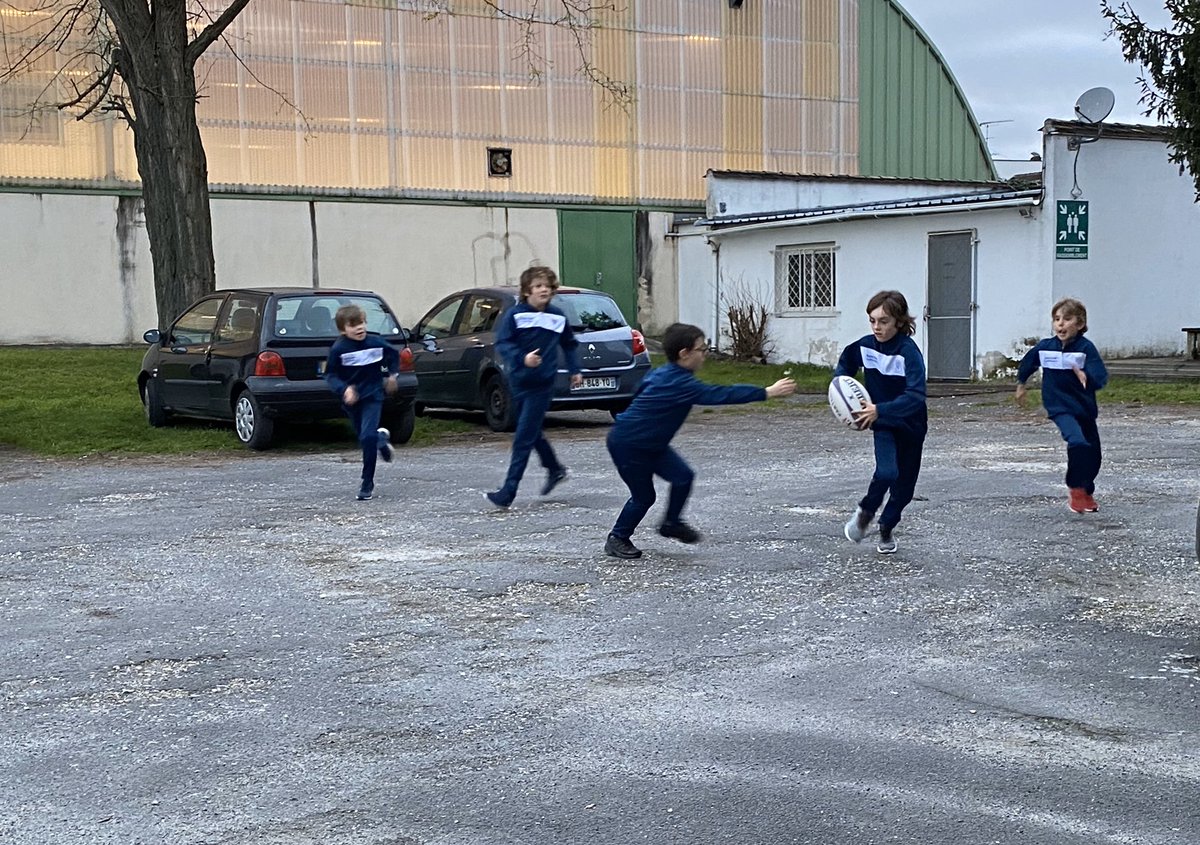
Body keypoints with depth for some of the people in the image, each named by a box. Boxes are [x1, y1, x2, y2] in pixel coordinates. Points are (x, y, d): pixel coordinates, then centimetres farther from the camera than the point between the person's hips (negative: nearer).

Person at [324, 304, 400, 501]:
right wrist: (344, 389, -27)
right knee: (362, 435, 15)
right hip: (351, 399, 1)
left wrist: (393, 374, 3)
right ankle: (381, 437, 54)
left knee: (367, 437, -16)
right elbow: (330, 375, -11)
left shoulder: (376, 343, -7)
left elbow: (394, 355, 13)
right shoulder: (338, 349, -14)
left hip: (372, 396, -1)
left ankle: (367, 484, -5)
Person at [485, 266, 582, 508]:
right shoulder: (515, 314, -4)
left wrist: (575, 370, 17)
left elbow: (569, 344, 19)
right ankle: (555, 469, 40)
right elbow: (502, 343, -11)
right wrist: (522, 358, -26)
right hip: (519, 381, 2)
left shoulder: (558, 317, 3)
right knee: (532, 433, 16)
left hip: (542, 383, -2)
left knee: (524, 438, -6)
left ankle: (508, 492, -6)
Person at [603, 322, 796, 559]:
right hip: (627, 444, -9)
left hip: (651, 443, 9)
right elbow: (721, 395, -33)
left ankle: (672, 523, 19)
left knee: (683, 477, 1)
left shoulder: (660, 373, 1)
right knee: (644, 496, 0)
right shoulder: (680, 383, -28)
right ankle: (617, 539, 19)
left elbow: (640, 390, 18)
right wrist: (767, 392, -32)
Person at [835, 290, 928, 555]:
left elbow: (915, 396, -35)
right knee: (887, 472, -22)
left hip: (911, 425, -1)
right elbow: (845, 364, 13)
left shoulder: (909, 352, -25)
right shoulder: (865, 346, -10)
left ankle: (887, 528, 34)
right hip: (883, 423, 1)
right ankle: (865, 512, 5)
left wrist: (880, 410, -43)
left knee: (905, 484, 10)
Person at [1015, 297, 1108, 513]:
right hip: (1060, 407, -1)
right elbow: (1027, 364, 16)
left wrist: (1086, 377, -44)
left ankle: (1086, 493, 39)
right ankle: (1075, 489, -10)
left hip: (1085, 408, 1)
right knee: (1077, 442, -27)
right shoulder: (1045, 347, -5)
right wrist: (1021, 385, 29)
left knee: (1094, 454, 11)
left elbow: (1101, 377, -23)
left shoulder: (1086, 347, -13)